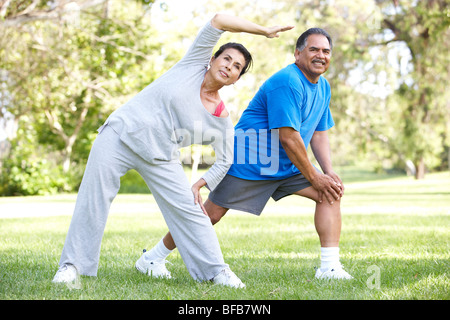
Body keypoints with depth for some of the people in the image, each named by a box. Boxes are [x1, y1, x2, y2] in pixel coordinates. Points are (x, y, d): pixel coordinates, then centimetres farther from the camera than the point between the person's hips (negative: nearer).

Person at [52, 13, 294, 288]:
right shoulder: (194, 64, -2)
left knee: (189, 209, -6)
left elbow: (225, 162, 9)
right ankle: (73, 264, 4)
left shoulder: (222, 121, 1)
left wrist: (198, 186, -2)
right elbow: (219, 20, -10)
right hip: (121, 133, -2)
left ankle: (216, 269, 7)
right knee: (93, 198, -6)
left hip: (160, 157, 2)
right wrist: (263, 30, -9)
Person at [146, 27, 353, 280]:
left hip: (286, 166, 9)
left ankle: (330, 267, -7)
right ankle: (153, 258, 12)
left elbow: (319, 134, 14)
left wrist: (330, 172, -1)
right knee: (211, 214, -6)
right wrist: (313, 176, -18)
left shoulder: (323, 87, 9)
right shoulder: (286, 83, -22)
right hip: (248, 162, -9)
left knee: (332, 193, -6)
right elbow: (288, 137, -25)